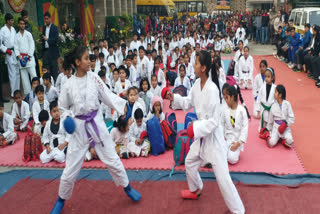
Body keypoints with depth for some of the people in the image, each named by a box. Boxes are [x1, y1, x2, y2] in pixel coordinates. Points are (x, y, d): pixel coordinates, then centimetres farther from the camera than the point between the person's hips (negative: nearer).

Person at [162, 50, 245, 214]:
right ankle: (195, 190, 52)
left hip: (213, 137, -9)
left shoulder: (212, 89, -27)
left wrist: (196, 128, -34)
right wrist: (174, 98, 0)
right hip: (201, 135, 9)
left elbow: (214, 121, -25)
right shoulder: (197, 84, -2)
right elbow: (189, 102, 13)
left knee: (222, 177, -5)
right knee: (189, 163, 25)